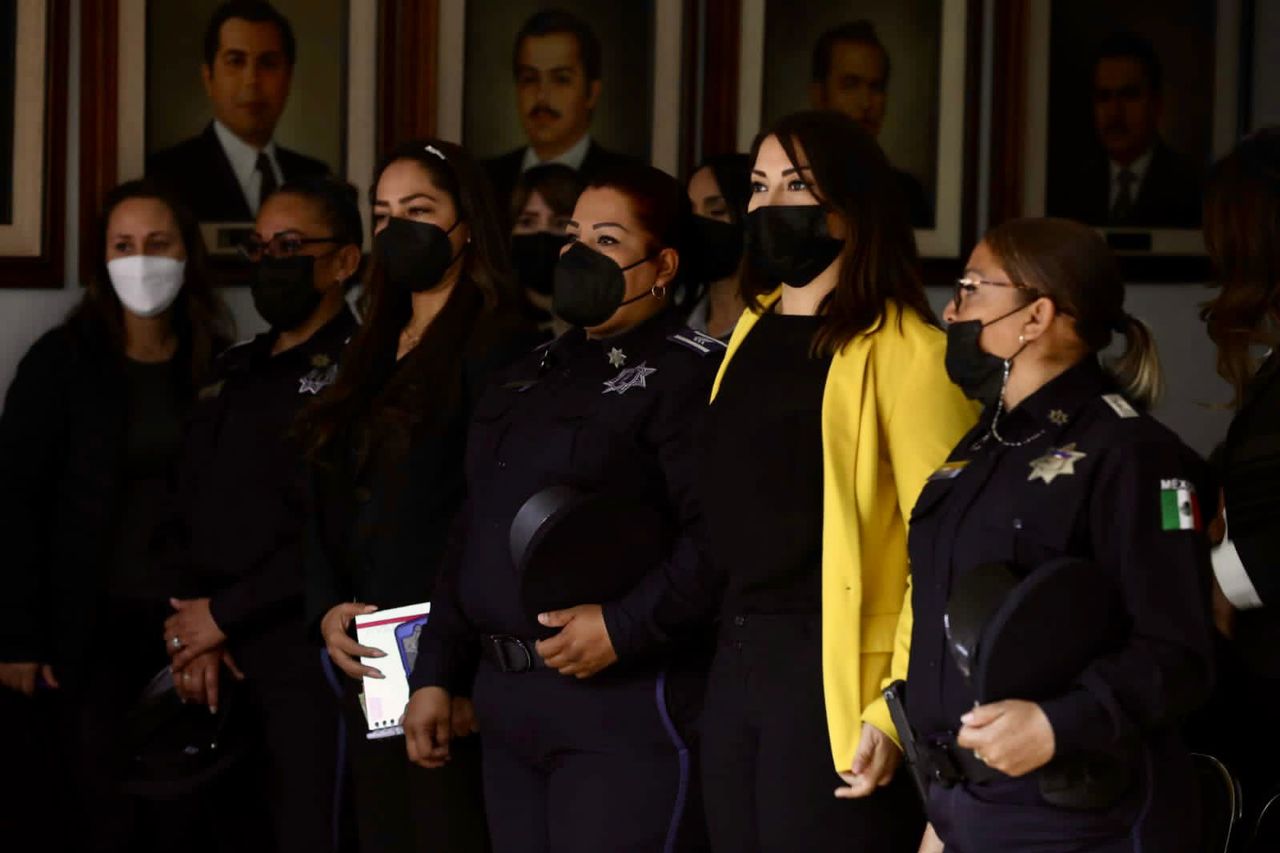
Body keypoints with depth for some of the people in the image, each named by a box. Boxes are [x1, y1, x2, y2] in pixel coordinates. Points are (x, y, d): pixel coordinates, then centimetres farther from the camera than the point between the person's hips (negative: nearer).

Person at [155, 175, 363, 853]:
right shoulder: (234, 374, 19)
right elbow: (189, 514, 14)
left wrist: (225, 614, -10)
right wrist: (190, 628, -2)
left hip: (302, 662, -7)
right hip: (216, 667, 7)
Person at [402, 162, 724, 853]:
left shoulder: (689, 373, -7)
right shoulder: (528, 380, 20)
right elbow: (474, 539, 22)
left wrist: (623, 629, -20)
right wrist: (436, 674, 17)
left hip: (626, 714, -8)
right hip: (507, 708, 8)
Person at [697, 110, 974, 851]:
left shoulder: (903, 350, -11)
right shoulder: (754, 329, 14)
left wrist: (898, 709, -18)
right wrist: (736, 642, 10)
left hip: (833, 670, -7)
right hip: (737, 658, 7)